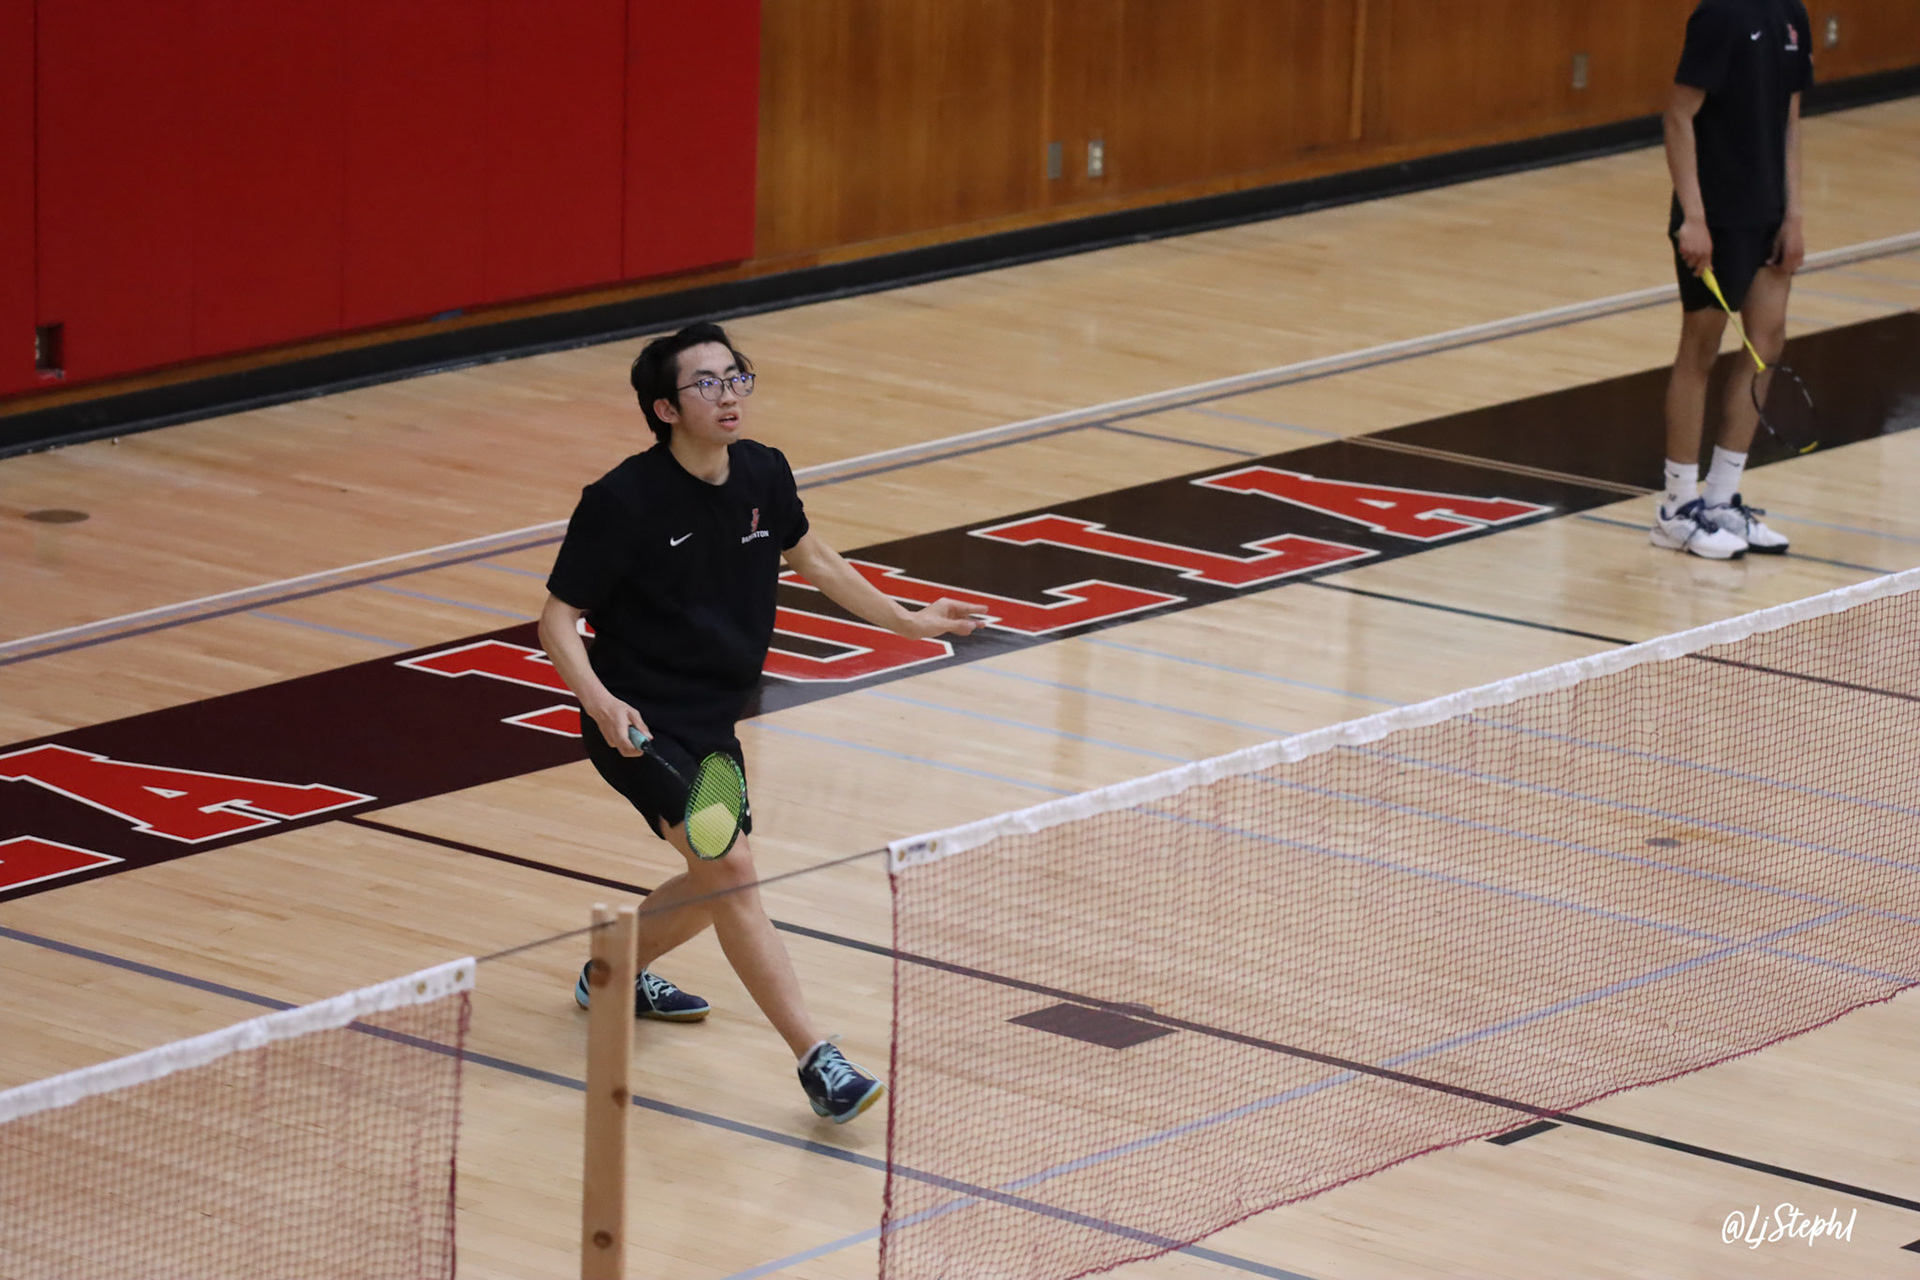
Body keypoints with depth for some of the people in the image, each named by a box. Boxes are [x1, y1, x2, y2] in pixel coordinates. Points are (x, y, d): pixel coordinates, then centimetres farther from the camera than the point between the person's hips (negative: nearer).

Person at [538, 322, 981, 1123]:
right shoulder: (623, 501, -20)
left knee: (720, 882, 21)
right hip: (641, 726, -8)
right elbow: (557, 618, -15)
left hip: (712, 723, 8)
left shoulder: (762, 474, -1)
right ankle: (817, 1063, -24)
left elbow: (811, 557, 19)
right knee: (731, 866, -21)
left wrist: (905, 620, 22)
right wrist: (600, 701, -31)